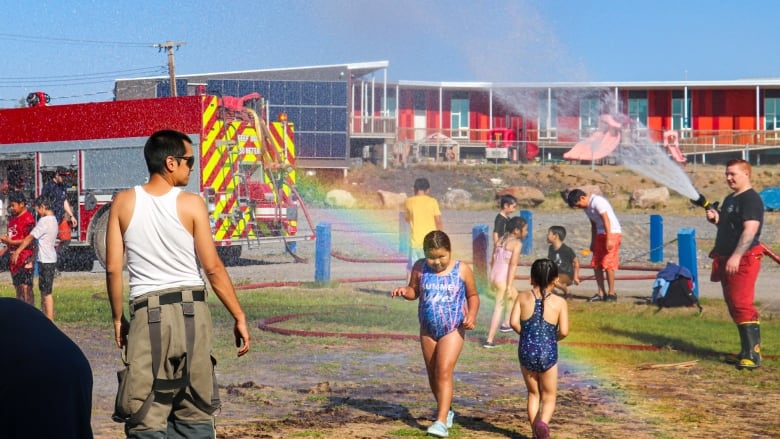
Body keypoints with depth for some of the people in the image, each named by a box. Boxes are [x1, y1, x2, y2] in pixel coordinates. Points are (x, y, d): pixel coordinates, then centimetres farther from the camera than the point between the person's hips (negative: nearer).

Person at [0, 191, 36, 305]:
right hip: (14, 258, 9)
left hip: (25, 258, -9)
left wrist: (11, 242, -18)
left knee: (25, 287, -10)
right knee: (18, 287, 11)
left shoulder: (28, 219, -12)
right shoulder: (13, 218, 16)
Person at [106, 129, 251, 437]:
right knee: (195, 411, 11)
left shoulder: (124, 203, 1)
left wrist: (118, 318, 12)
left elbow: (113, 269, 0)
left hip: (147, 313, 0)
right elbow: (213, 268, -4)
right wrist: (239, 317, 3)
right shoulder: (191, 204, -4)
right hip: (191, 311, 0)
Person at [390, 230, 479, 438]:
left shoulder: (462, 269, -9)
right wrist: (404, 291, -14)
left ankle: (441, 421, -16)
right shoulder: (420, 268, -4)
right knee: (433, 373, 14)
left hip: (453, 329, -4)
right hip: (428, 329, 4)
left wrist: (472, 314, -14)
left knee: (444, 373, -14)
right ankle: (446, 411, 35)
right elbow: (414, 291, 9)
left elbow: (473, 295, 4)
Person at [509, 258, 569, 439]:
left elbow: (514, 322, -8)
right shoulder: (559, 302, -5)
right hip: (548, 353, -2)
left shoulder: (523, 297, -1)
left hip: (526, 351, 2)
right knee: (549, 397, 11)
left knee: (533, 394, 20)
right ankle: (543, 422, -18)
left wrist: (526, 334, 10)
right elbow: (564, 331, -9)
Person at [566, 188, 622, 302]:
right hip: (600, 234, 9)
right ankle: (601, 293, 9)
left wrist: (609, 239, -25)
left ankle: (611, 293, -3)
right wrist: (593, 242, 17)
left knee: (608, 264, -11)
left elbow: (606, 220, -21)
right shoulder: (587, 207, 12)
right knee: (596, 264, 3)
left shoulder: (597, 202, -17)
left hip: (612, 233, -9)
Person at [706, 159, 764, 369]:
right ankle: (746, 351, 19)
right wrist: (716, 219, 6)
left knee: (743, 306, -14)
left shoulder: (751, 199, -13)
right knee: (734, 307, 12)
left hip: (743, 261, -10)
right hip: (726, 260, 10)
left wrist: (736, 257, -29)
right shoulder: (729, 199, 18)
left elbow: (750, 229, -23)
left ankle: (753, 354, -14)